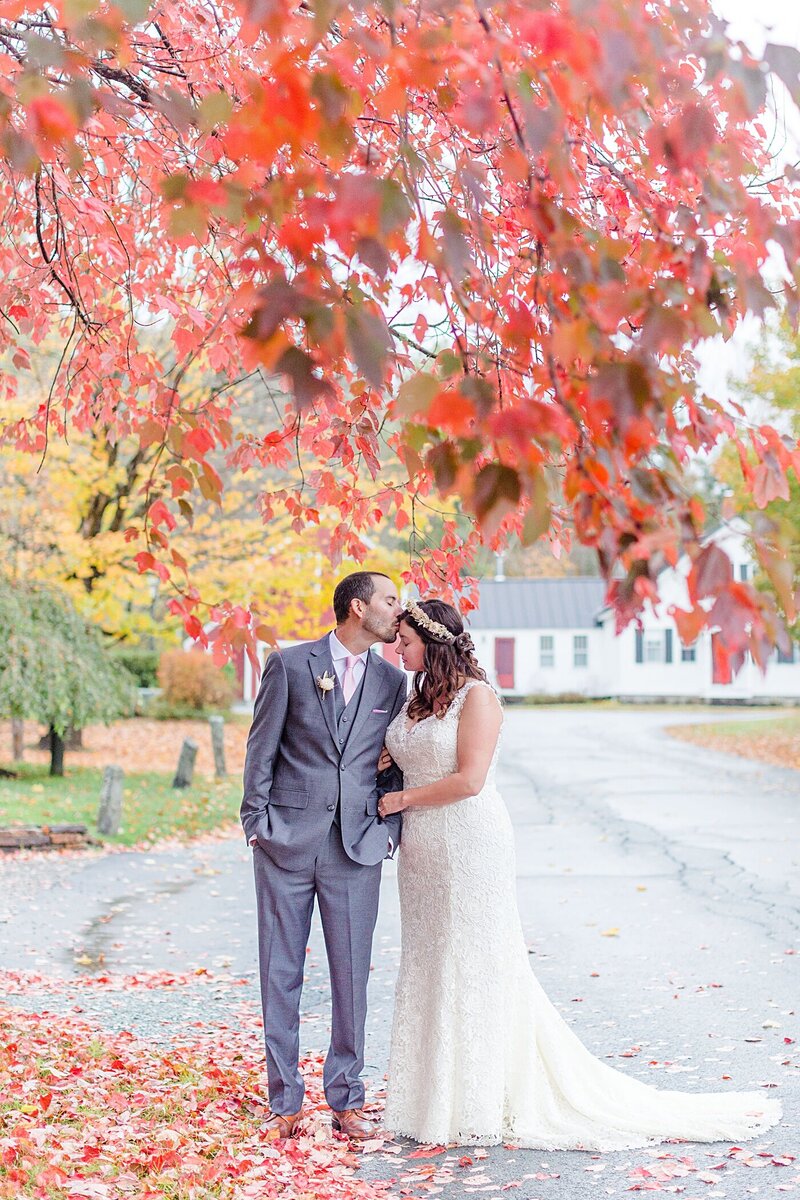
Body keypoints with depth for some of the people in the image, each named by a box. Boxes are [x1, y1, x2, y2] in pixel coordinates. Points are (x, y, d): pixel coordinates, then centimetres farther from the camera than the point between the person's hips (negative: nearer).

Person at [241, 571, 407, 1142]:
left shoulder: (393, 681, 10)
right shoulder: (289, 664, 2)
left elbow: (395, 765, 13)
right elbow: (262, 750, 2)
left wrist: (389, 828, 1)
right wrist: (258, 823, -3)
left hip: (357, 847, 2)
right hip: (287, 840, -2)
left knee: (352, 976, 3)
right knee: (280, 973, 4)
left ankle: (347, 1100, 16)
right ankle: (285, 1103, 14)